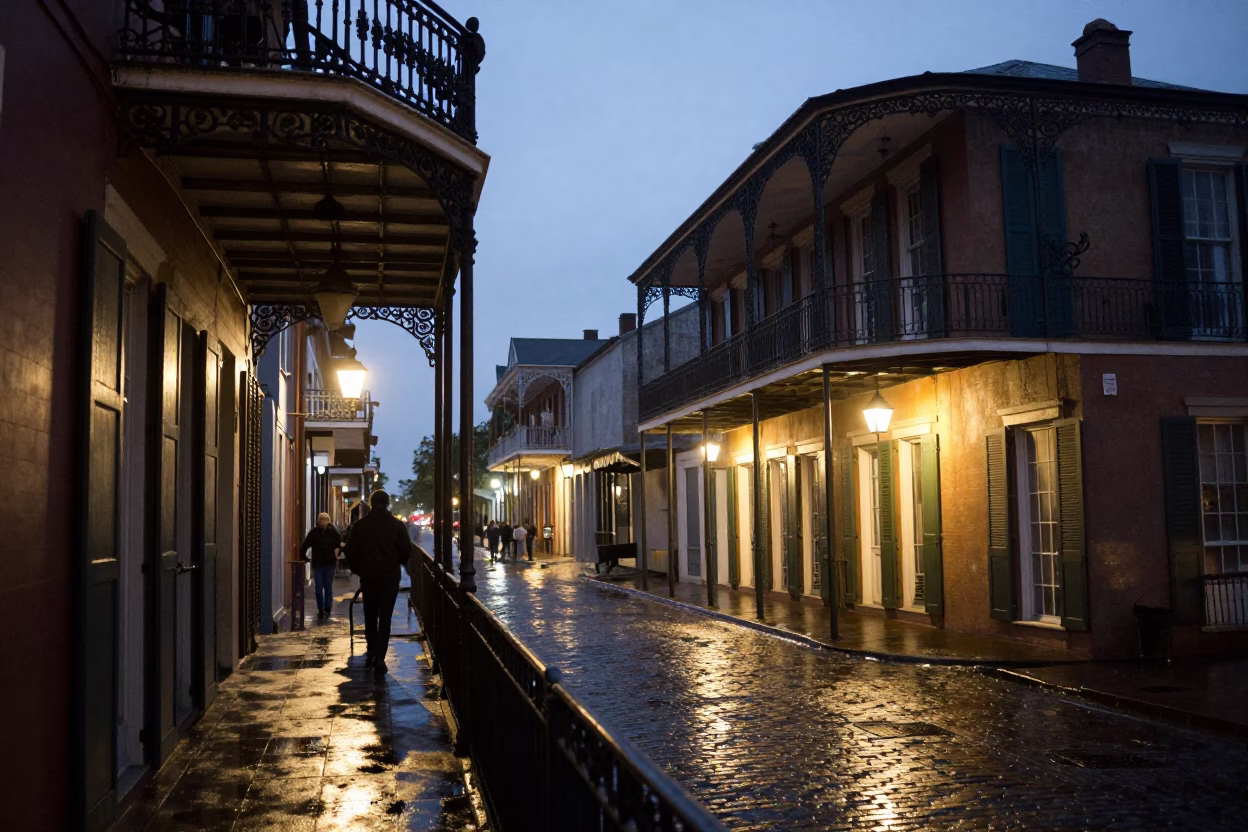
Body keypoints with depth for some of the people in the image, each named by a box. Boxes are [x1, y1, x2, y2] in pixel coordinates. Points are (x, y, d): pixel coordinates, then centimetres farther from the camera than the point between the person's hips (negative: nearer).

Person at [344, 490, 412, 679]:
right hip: (390, 577, -2)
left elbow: (351, 552, 1)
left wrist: (358, 569, 15)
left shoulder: (359, 525, -1)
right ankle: (379, 658, -7)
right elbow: (406, 551, -5)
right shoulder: (396, 524, -6)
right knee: (385, 618, 0)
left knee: (370, 616, 17)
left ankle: (372, 652, 24)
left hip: (368, 577, 2)